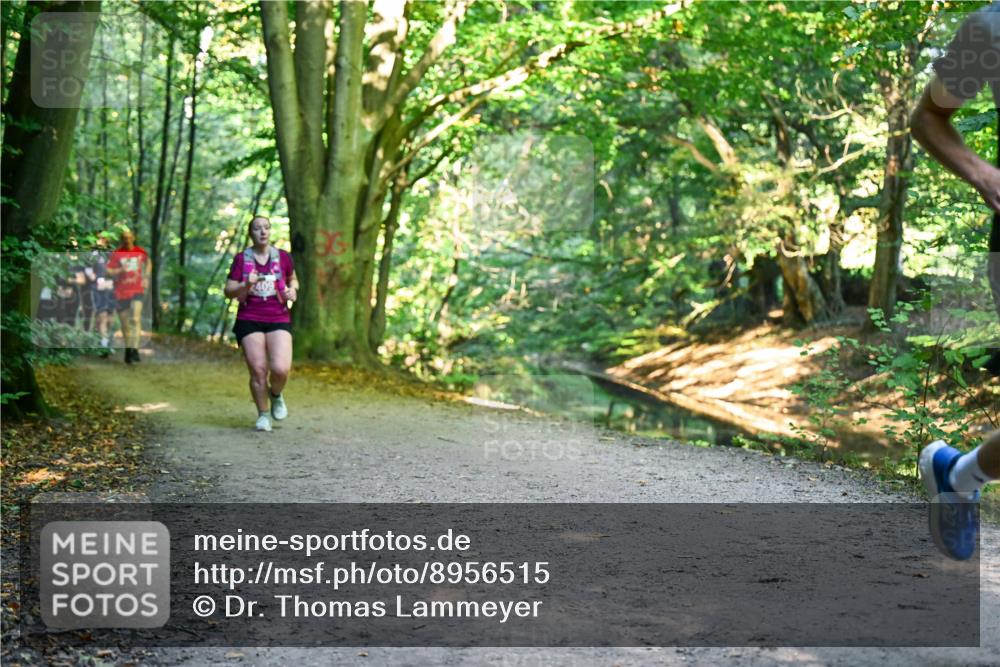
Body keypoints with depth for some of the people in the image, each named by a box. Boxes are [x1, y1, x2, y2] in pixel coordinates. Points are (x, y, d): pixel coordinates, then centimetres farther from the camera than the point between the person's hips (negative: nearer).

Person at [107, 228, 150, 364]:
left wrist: (146, 278, 13)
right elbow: (108, 271, -4)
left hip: (137, 290, 0)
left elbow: (148, 262, 26)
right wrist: (120, 270, -22)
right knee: (125, 324, 6)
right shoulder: (117, 254, 0)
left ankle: (135, 349, -25)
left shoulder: (140, 252, 7)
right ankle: (128, 349, 23)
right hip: (121, 292, 0)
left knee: (135, 319, -19)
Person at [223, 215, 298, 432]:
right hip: (249, 320, 0)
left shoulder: (283, 257, 7)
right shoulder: (241, 259, 4)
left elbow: (293, 280, 25)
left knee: (281, 369, -17)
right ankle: (263, 415, 16)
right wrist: (246, 285, -15)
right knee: (258, 371, -4)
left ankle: (276, 394, 18)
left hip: (279, 319, 0)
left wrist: (292, 290, 2)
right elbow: (229, 291, 4)